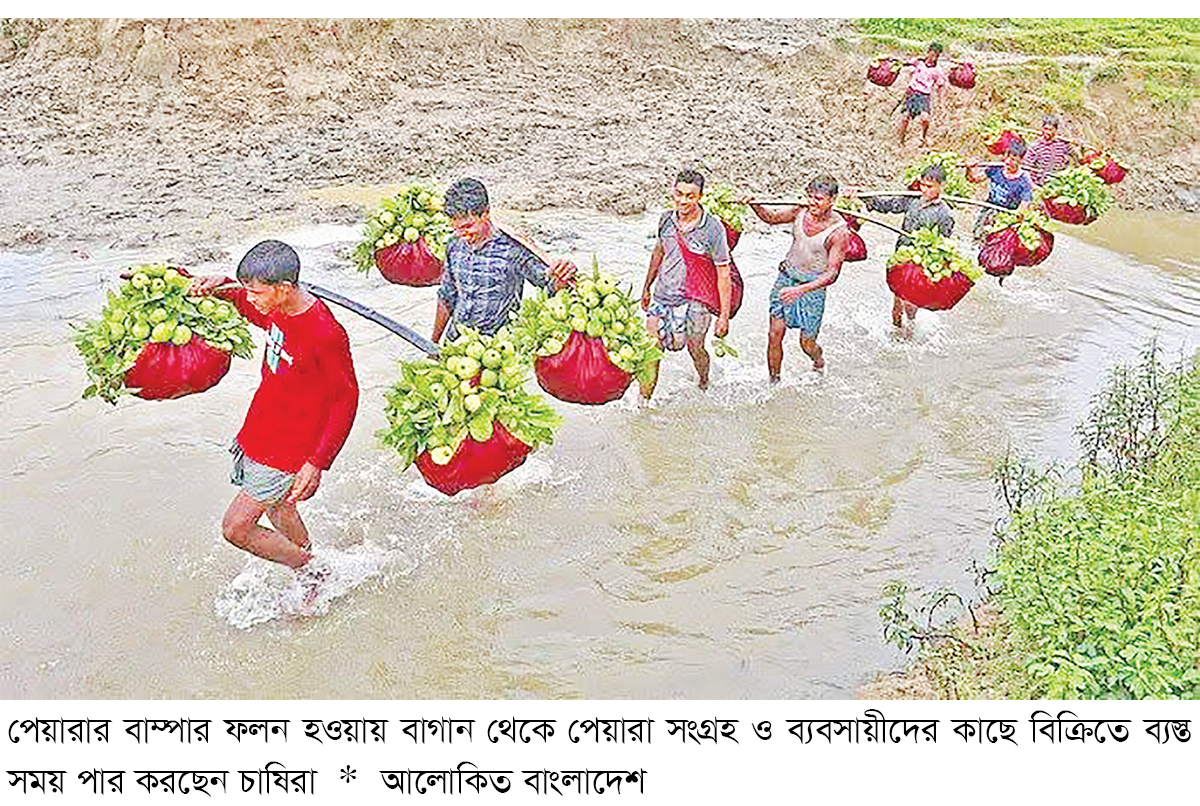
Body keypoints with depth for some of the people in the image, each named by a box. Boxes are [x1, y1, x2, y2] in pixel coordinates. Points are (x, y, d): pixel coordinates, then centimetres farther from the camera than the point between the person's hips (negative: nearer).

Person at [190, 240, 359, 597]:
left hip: (289, 449, -9)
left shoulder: (325, 334, -30)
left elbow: (346, 400, -21)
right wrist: (223, 286, -2)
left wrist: (317, 463, -23)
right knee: (278, 507, 25)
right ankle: (309, 563, 46)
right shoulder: (278, 310, -5)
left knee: (236, 528, -2)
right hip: (262, 432, 9)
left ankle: (313, 572, 15)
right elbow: (249, 308, 20)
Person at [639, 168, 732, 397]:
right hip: (662, 296, 4)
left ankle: (704, 386, 42)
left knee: (695, 348, 11)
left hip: (695, 300, -3)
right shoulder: (667, 219, -1)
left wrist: (724, 315, -14)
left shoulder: (713, 228, -15)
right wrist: (647, 287, 25)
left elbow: (724, 274, -12)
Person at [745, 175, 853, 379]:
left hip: (813, 286, -3)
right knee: (775, 335, -2)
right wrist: (754, 205, -9)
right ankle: (774, 381, 15)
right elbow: (771, 218, 12)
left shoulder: (839, 231, -19)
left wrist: (801, 290, -32)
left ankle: (819, 363, 39)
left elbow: (831, 274, -20)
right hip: (787, 276, 4)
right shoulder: (801, 212, -6)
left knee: (807, 344, 2)